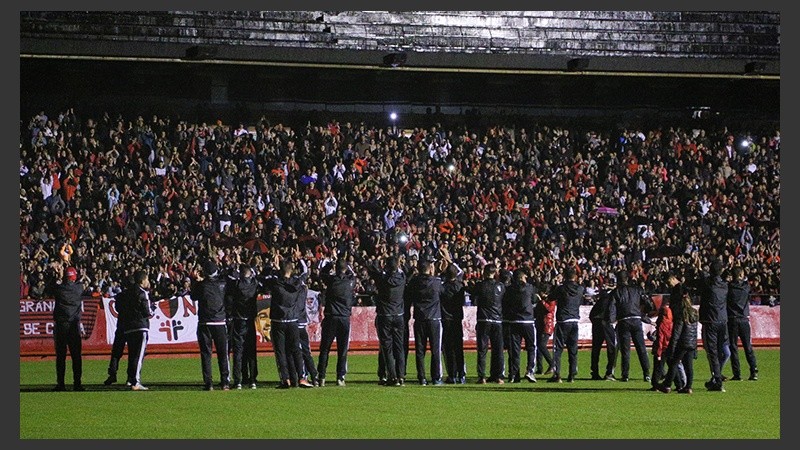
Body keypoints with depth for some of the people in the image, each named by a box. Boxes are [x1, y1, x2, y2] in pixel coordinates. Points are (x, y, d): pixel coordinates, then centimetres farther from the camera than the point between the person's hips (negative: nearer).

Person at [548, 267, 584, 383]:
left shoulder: (561, 288, -10)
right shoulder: (580, 289, 2)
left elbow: (551, 298, 5)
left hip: (562, 321, -4)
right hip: (575, 321, 4)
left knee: (558, 348, -1)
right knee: (573, 349, 10)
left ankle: (556, 375, -9)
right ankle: (572, 375, 8)